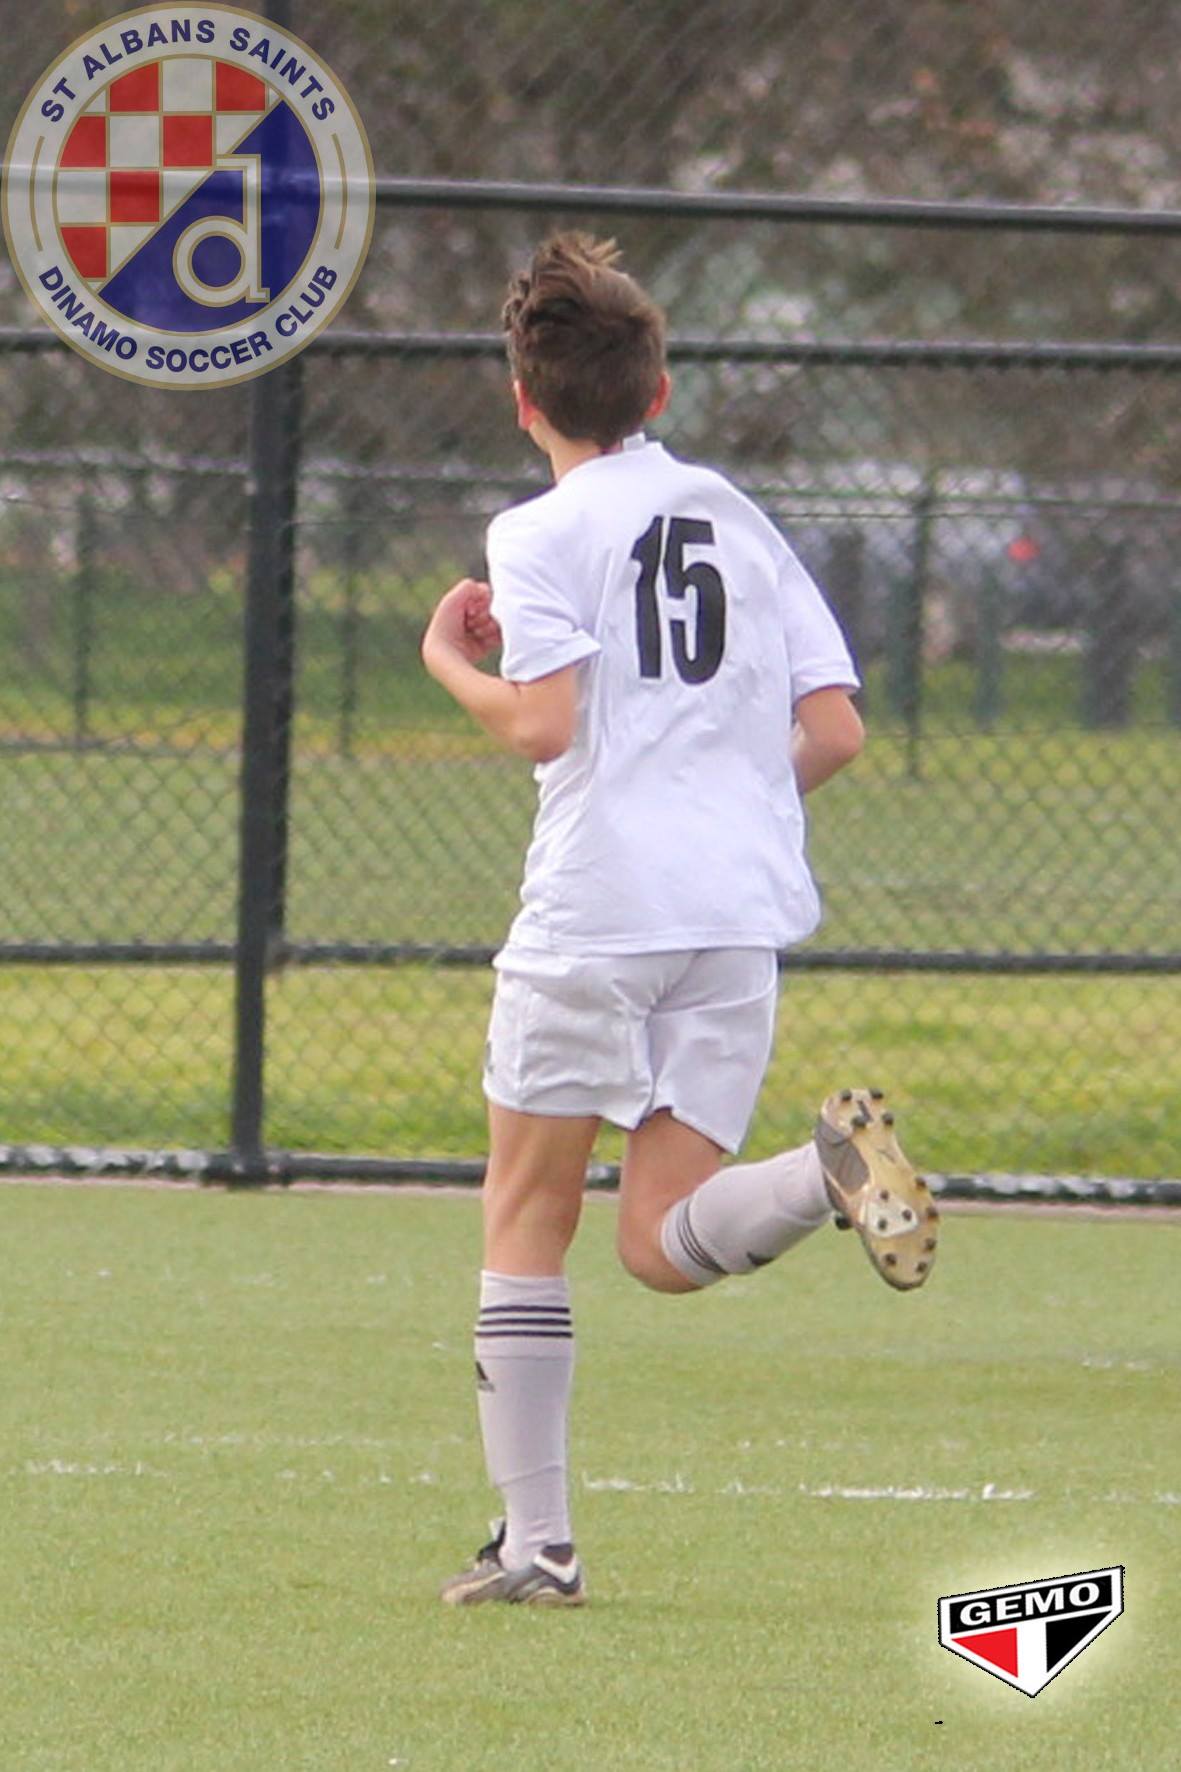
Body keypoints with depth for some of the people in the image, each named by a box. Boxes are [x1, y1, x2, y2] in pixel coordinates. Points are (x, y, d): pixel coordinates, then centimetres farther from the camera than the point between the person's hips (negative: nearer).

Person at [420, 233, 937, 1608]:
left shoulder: (543, 530, 0)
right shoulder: (740, 519, 17)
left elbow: (543, 723, -12)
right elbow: (835, 730, 12)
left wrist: (450, 663, 7)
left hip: (595, 910, -5)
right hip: (745, 905, 5)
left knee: (526, 1221, 9)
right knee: (664, 1246, 4)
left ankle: (536, 1542, 5)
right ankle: (831, 1169, -27)